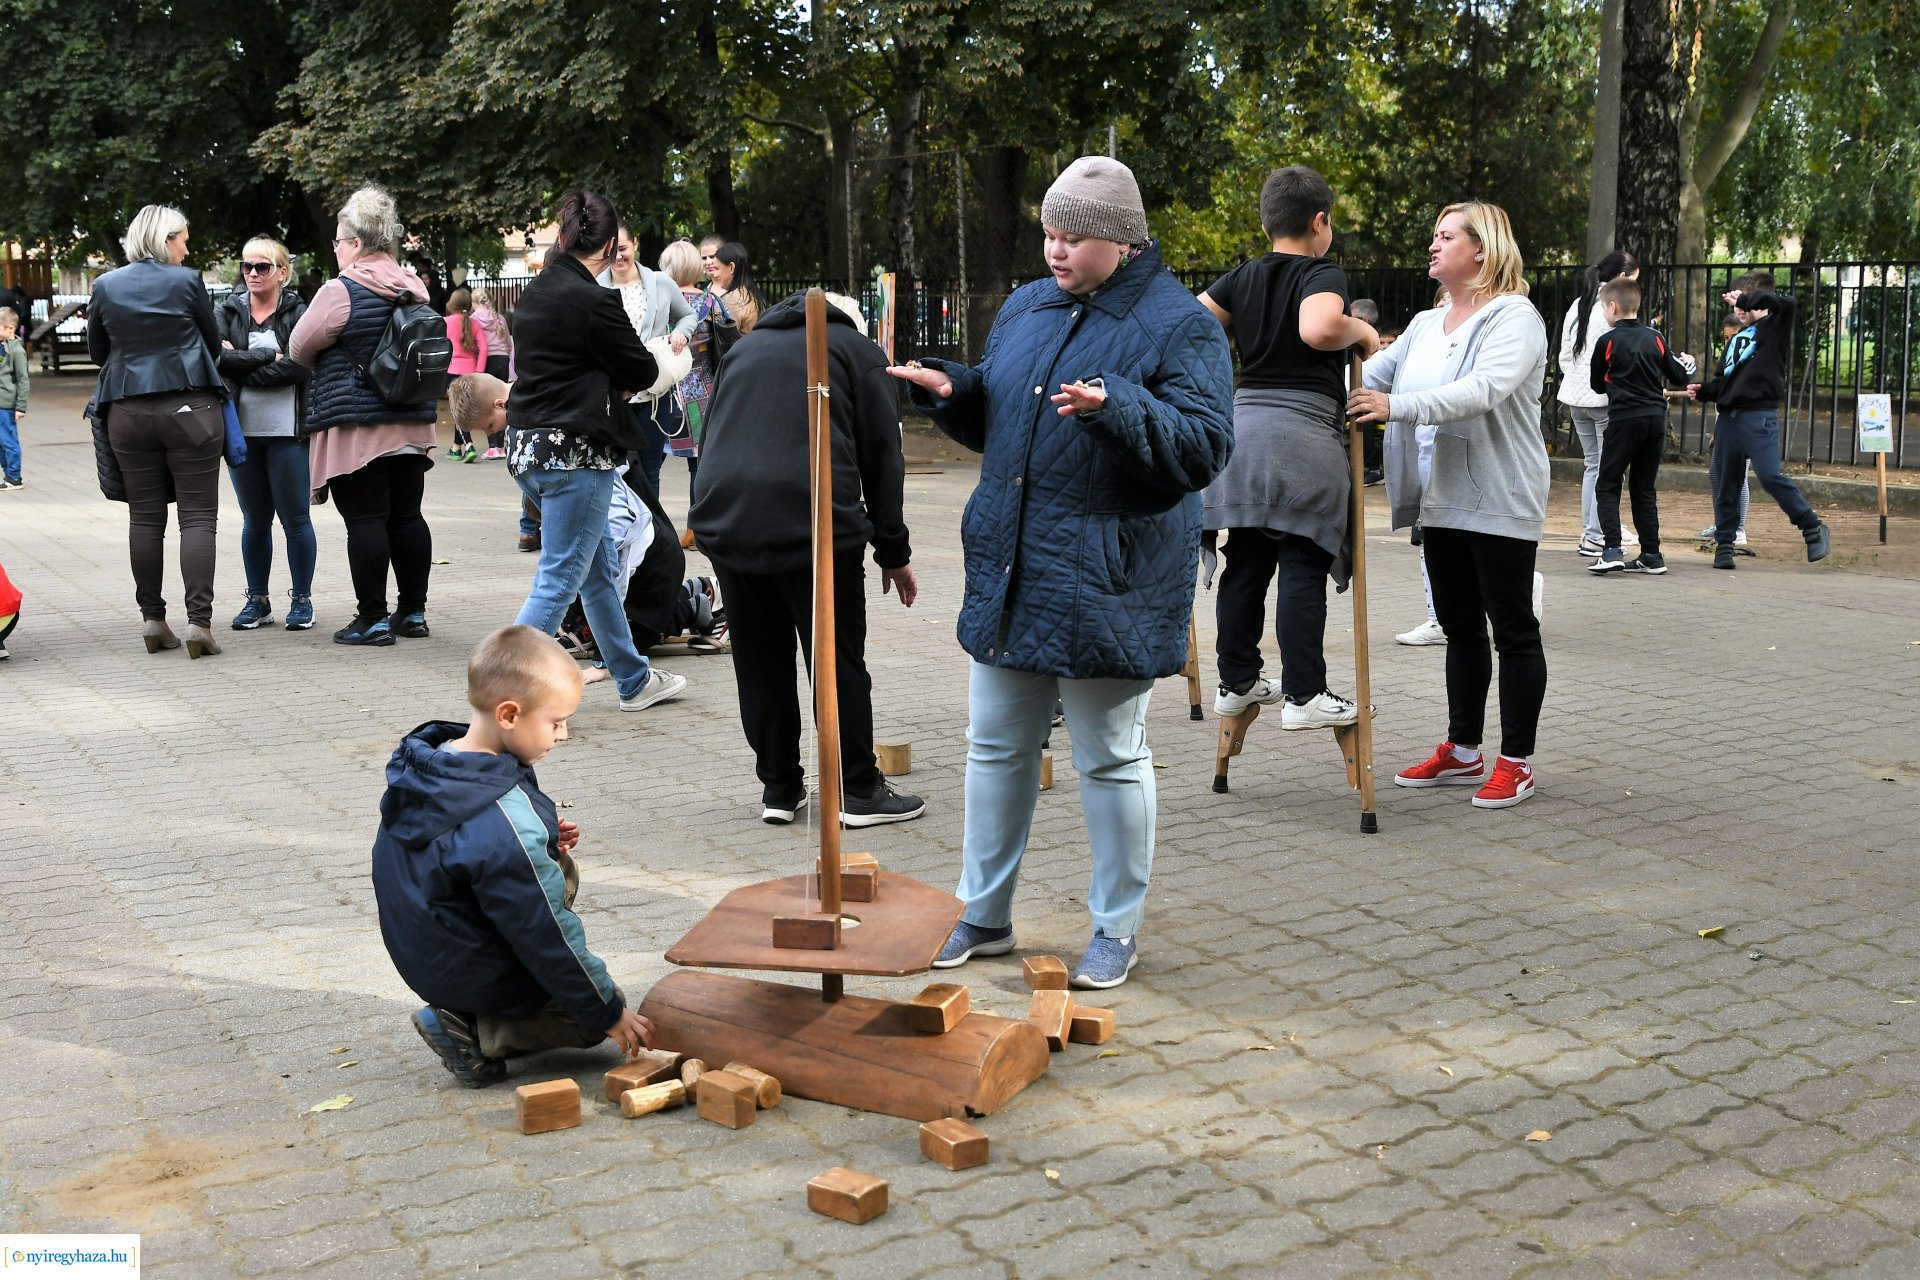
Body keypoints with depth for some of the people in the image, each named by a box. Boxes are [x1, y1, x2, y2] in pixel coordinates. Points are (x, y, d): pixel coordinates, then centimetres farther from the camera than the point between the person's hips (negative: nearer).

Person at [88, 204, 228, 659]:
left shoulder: (105, 286, 4)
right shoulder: (186, 281, -5)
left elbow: (97, 351, 13)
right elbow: (213, 343, 5)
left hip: (128, 412, 4)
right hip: (190, 407, -3)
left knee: (144, 517, 10)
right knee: (198, 516, -2)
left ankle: (152, 619, 12)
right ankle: (199, 620, -9)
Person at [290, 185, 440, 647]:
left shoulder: (341, 291, -13)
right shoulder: (415, 288, 8)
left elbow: (299, 349, -3)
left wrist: (332, 361, 17)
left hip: (356, 427, -7)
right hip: (412, 423, 7)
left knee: (365, 521, -2)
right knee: (407, 516, 11)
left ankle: (373, 620, 1)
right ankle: (413, 612, 17)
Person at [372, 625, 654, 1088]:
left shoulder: (424, 768, -6)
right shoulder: (507, 825, -32)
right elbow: (548, 935, -24)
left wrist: (542, 838, -2)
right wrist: (607, 1012, -12)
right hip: (473, 976, -8)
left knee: (561, 872, 20)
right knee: (599, 1014, 7)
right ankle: (477, 1035, -5)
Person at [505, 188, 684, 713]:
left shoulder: (534, 294, 9)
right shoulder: (594, 301, -17)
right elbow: (643, 372, -8)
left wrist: (608, 382, 9)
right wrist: (617, 378, 12)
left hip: (529, 447, 9)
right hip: (575, 454, -9)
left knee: (600, 571, 20)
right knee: (558, 582, -4)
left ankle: (634, 679, 33)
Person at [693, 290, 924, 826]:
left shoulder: (747, 346, 26)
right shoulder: (860, 351, 13)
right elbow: (882, 457, 8)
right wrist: (893, 551, 13)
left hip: (724, 516, 4)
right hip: (814, 520, -4)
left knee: (758, 661, 13)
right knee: (839, 661, 5)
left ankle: (779, 787, 20)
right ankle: (860, 791, 12)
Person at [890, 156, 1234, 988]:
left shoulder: (1178, 325, -9)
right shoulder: (1025, 309, 11)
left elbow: (1206, 446, -18)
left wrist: (1115, 406, -31)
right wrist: (950, 392, 1)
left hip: (1106, 587, -6)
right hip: (1007, 574, 6)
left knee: (1112, 759, 6)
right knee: (996, 747, 14)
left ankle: (1118, 928, 22)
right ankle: (984, 914, 29)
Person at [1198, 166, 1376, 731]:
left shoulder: (1241, 278, 12)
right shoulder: (1325, 276, -5)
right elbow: (1318, 328, -26)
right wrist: (1362, 332, -8)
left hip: (1244, 425, 6)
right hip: (1305, 434, -6)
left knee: (1245, 564, 12)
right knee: (1302, 570, -3)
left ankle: (1237, 683, 20)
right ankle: (1303, 696, 0)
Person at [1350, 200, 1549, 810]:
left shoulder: (1514, 318, -10)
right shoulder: (1426, 325, 16)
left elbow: (1484, 389, -27)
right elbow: (1372, 374, 8)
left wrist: (1397, 405, -37)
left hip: (1499, 502, -8)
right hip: (1441, 502, 8)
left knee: (1513, 629, 0)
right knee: (1460, 628, 14)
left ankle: (1516, 762, 7)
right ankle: (1462, 752, 23)